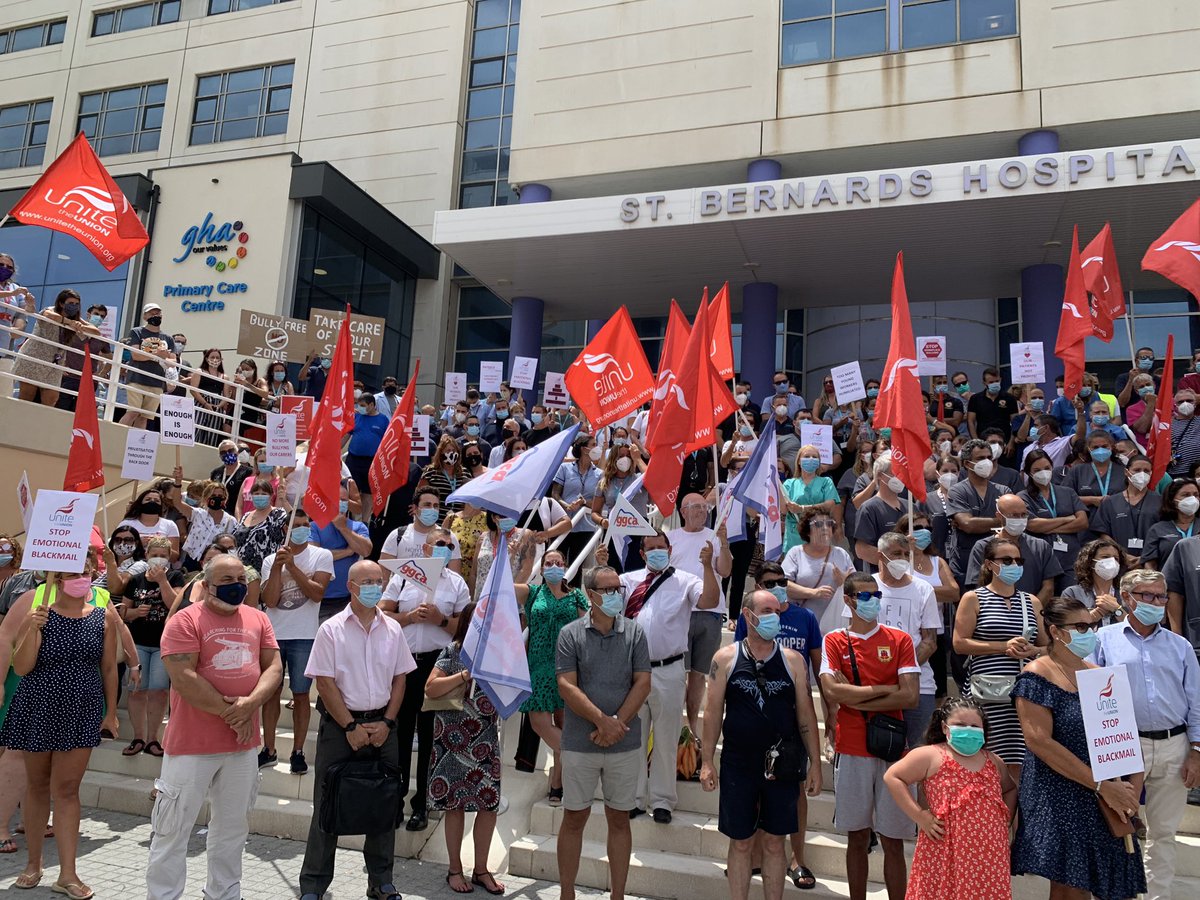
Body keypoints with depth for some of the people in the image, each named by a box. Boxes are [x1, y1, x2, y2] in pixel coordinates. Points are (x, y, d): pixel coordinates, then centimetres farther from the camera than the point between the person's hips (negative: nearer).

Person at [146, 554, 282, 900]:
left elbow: (274, 667, 3)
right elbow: (183, 679, -17)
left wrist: (250, 703, -15)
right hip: (191, 743, -5)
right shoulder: (185, 621, -9)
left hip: (243, 743, 5)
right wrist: (229, 712, -15)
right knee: (173, 829, 6)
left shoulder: (258, 619, 7)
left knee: (233, 827, 17)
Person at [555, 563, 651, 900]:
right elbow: (566, 686, -9)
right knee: (574, 818, 9)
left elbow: (642, 683, -2)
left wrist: (617, 723, -14)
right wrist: (602, 720, -18)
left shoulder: (634, 632, 2)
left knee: (620, 820, 11)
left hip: (625, 744, 1)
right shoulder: (570, 634, -3)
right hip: (579, 743, -1)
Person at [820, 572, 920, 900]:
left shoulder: (899, 640, 2)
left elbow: (910, 697, -8)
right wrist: (885, 689, -8)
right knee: (857, 837, 11)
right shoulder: (834, 641, 2)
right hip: (852, 752, 0)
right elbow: (832, 692, -12)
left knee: (893, 841, 5)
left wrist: (855, 698, -9)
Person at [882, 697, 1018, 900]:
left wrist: (1006, 817, 13)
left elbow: (1010, 789, 31)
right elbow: (892, 777, -7)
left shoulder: (994, 762, 12)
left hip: (988, 856, 4)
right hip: (944, 853, -4)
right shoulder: (930, 756, -6)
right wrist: (919, 816, -11)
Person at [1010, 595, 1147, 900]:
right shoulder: (1037, 677, -12)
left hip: (1103, 804, 6)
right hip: (1060, 799, -6)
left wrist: (1124, 788, -4)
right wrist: (1101, 785, -19)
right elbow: (1039, 741, -19)